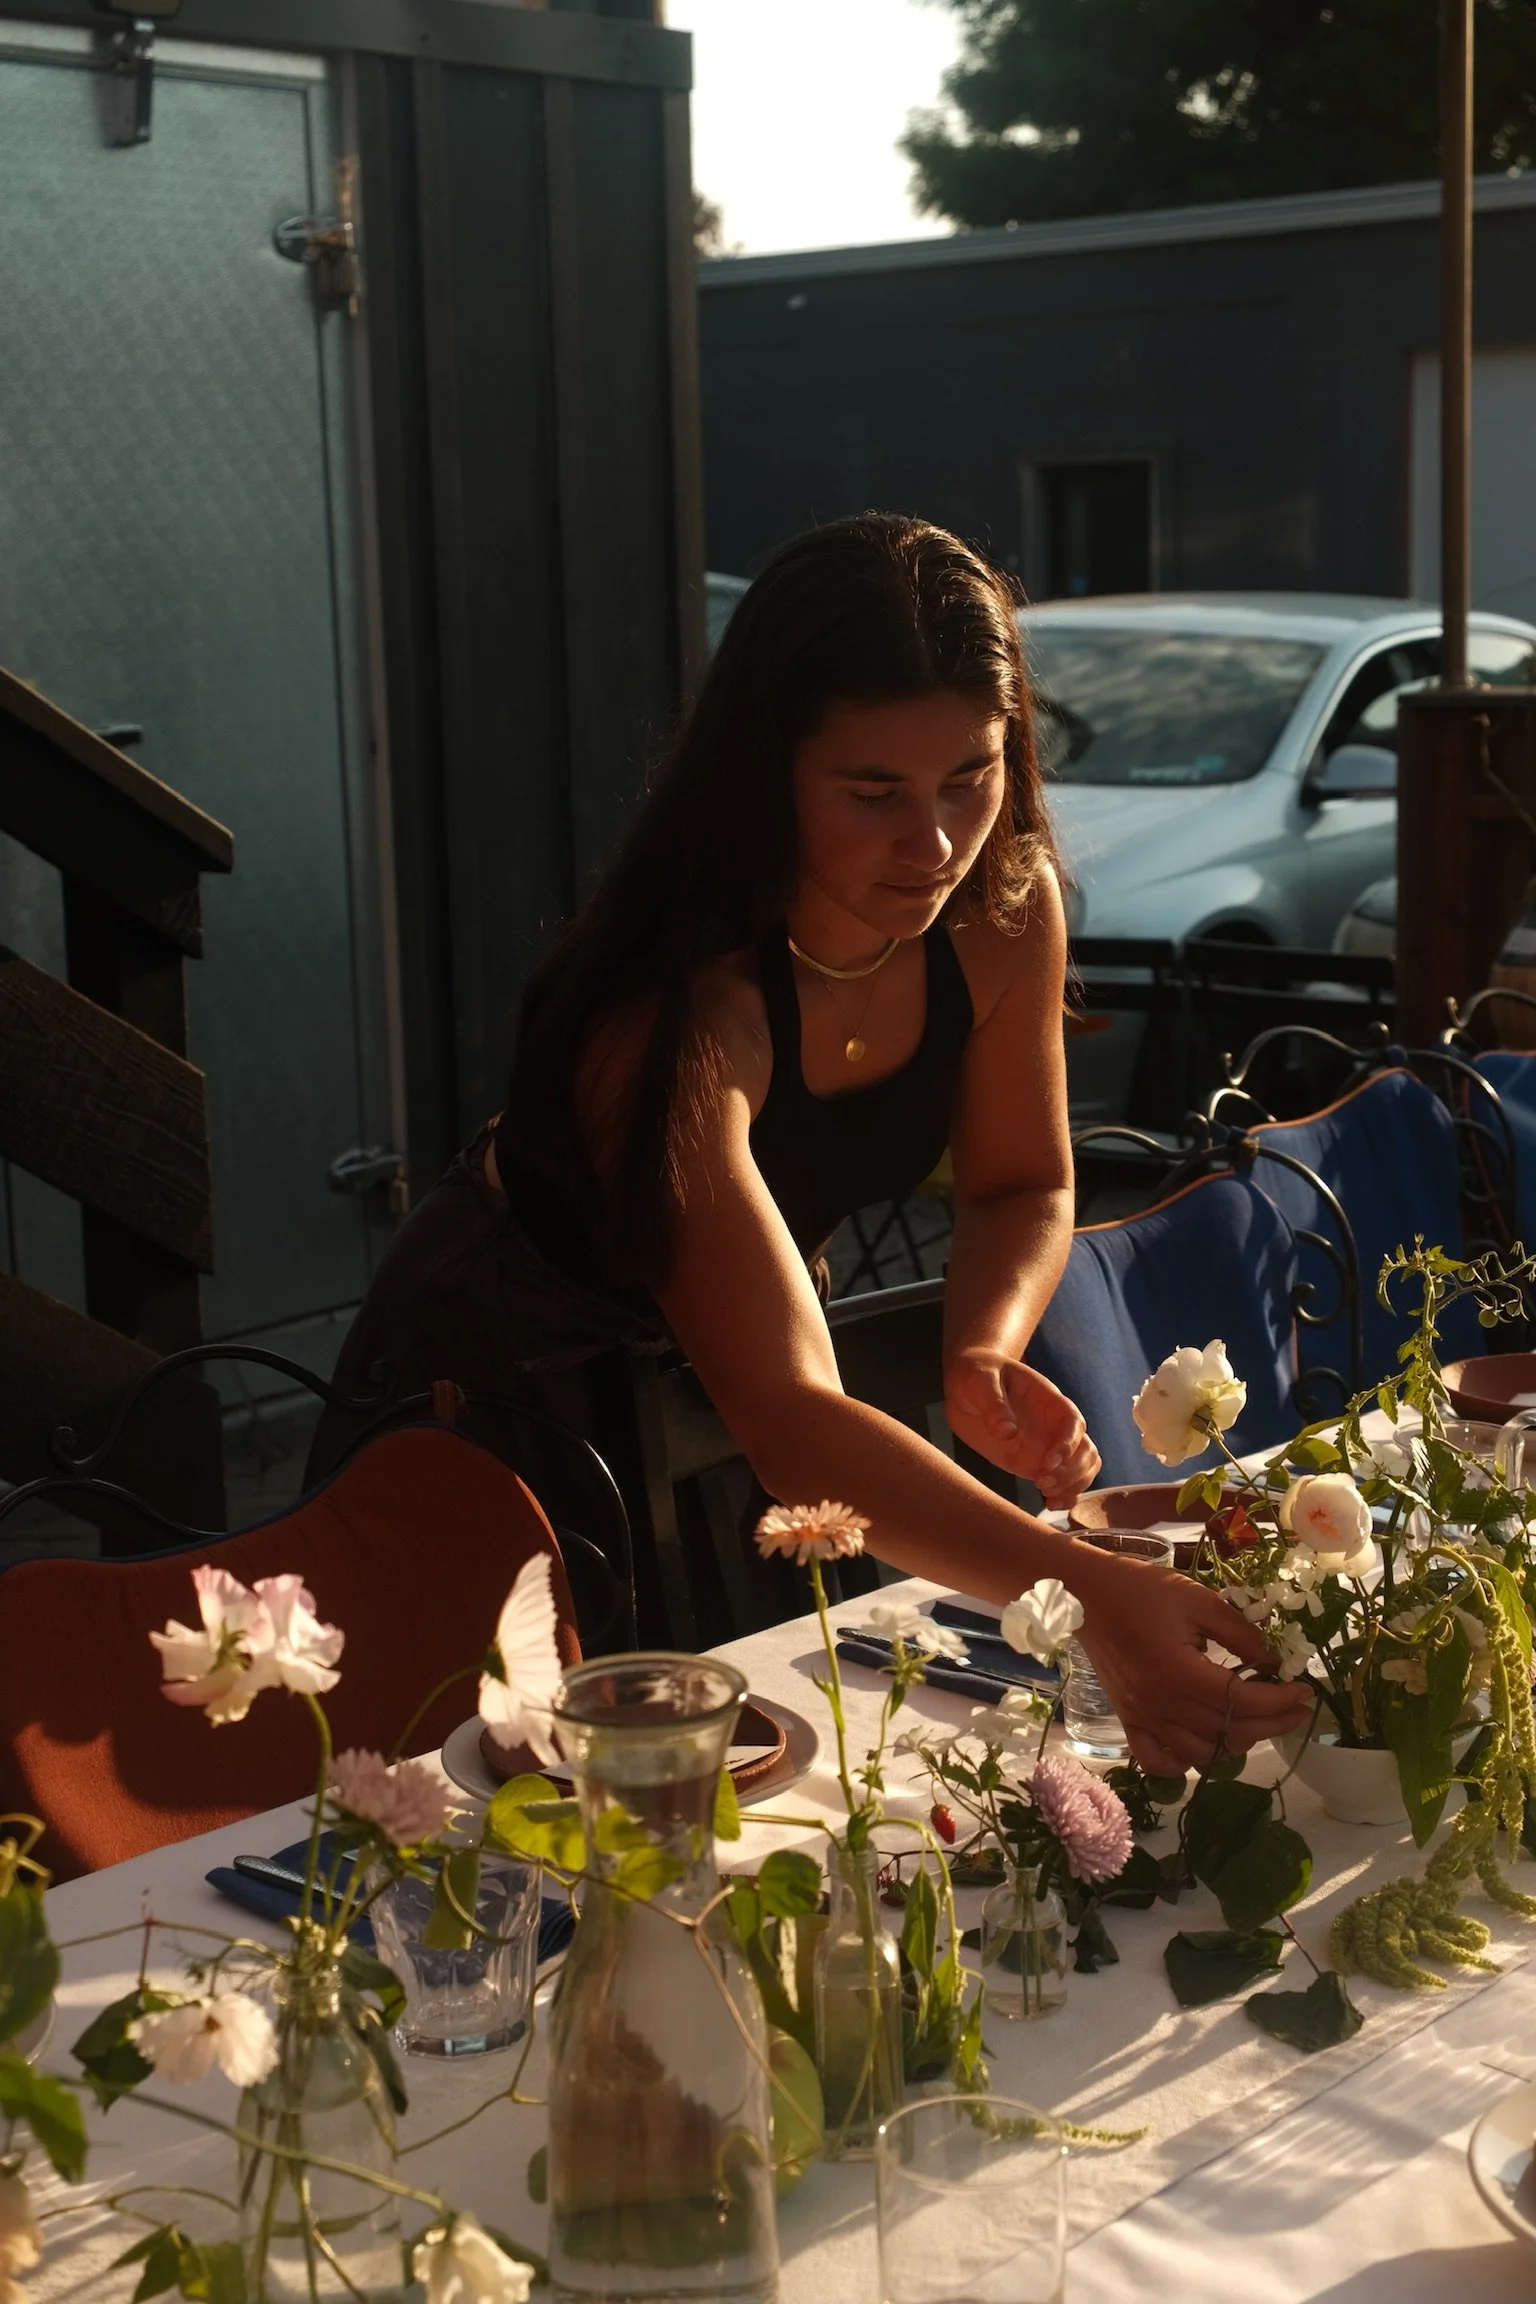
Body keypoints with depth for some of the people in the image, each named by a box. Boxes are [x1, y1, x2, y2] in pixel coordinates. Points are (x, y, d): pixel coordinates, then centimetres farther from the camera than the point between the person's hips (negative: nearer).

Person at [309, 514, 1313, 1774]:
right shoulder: (680, 1018, -38)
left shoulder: (1005, 910, -18)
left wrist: (985, 1354, -22)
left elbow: (1022, 1187, 0)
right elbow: (787, 1415, -45)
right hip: (508, 1383, -5)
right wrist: (1089, 1595, -56)